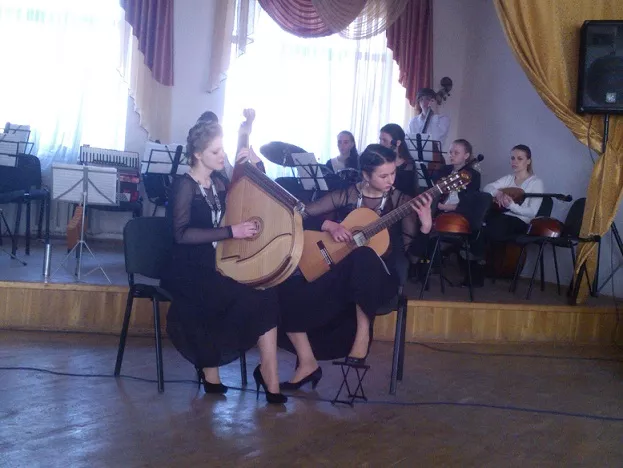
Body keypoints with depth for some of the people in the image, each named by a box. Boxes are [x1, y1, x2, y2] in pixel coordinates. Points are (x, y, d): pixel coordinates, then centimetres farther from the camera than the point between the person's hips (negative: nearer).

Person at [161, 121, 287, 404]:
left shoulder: (220, 181, 10)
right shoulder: (185, 185, -8)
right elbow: (182, 233, -20)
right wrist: (231, 232, -24)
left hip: (218, 264, 6)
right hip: (189, 270, -6)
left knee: (266, 295, -21)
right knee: (245, 298, -29)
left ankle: (270, 380, -20)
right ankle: (210, 368, -9)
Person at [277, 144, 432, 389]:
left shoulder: (401, 201, 0)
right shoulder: (346, 195, 3)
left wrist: (425, 226, -22)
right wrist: (329, 225, -12)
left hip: (379, 277, -2)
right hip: (342, 273, 3)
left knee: (362, 256, -40)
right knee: (286, 292, -20)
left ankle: (363, 333, -28)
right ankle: (308, 364, -9)